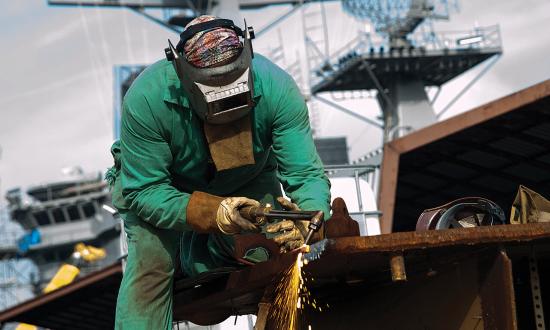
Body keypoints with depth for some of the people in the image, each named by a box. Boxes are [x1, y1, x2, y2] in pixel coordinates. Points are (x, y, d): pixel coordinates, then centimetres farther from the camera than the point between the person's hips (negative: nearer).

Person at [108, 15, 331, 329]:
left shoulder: (277, 88, -32)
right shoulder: (147, 97, -37)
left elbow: (307, 174, -29)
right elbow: (143, 190, -33)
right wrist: (212, 213, -48)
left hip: (248, 182, 3)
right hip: (162, 183, -3)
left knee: (268, 250, -15)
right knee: (150, 259, -25)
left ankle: (196, 250, 16)